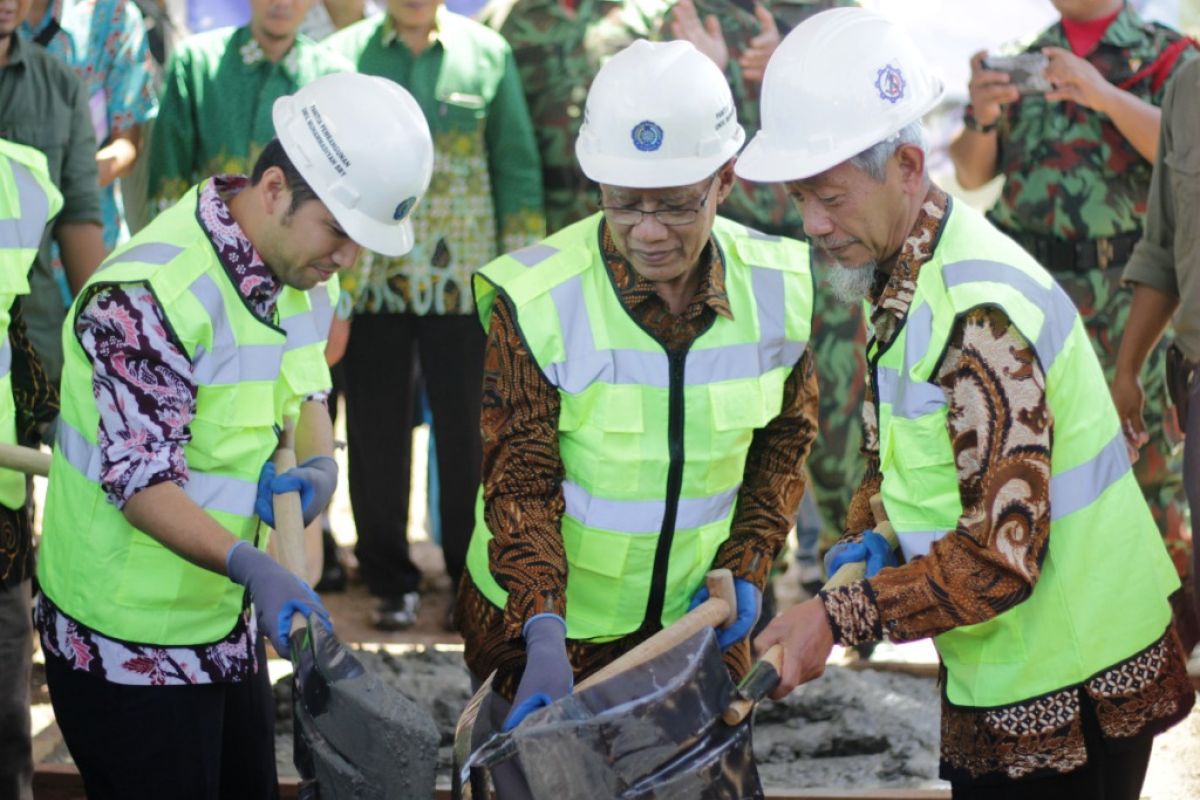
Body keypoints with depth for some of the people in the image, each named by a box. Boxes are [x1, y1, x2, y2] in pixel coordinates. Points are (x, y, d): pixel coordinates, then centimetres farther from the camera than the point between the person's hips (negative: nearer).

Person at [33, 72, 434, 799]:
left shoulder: (297, 265, 1)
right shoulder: (150, 294, -25)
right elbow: (139, 479, -25)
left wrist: (319, 466, -8)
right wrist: (252, 567, -39)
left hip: (230, 624, 8)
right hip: (129, 646, -8)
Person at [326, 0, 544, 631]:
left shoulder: (487, 54, 5)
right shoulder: (343, 54, 3)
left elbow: (516, 164, 7)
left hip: (462, 279, 0)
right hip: (369, 280, 0)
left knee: (467, 431, 3)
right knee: (377, 433, 6)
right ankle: (391, 582, 18)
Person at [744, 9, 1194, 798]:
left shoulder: (979, 315, -24)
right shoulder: (908, 278, 7)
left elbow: (1003, 553, -26)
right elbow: (891, 460, 17)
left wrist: (840, 615, -23)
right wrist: (860, 548, -2)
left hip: (1066, 696, -9)